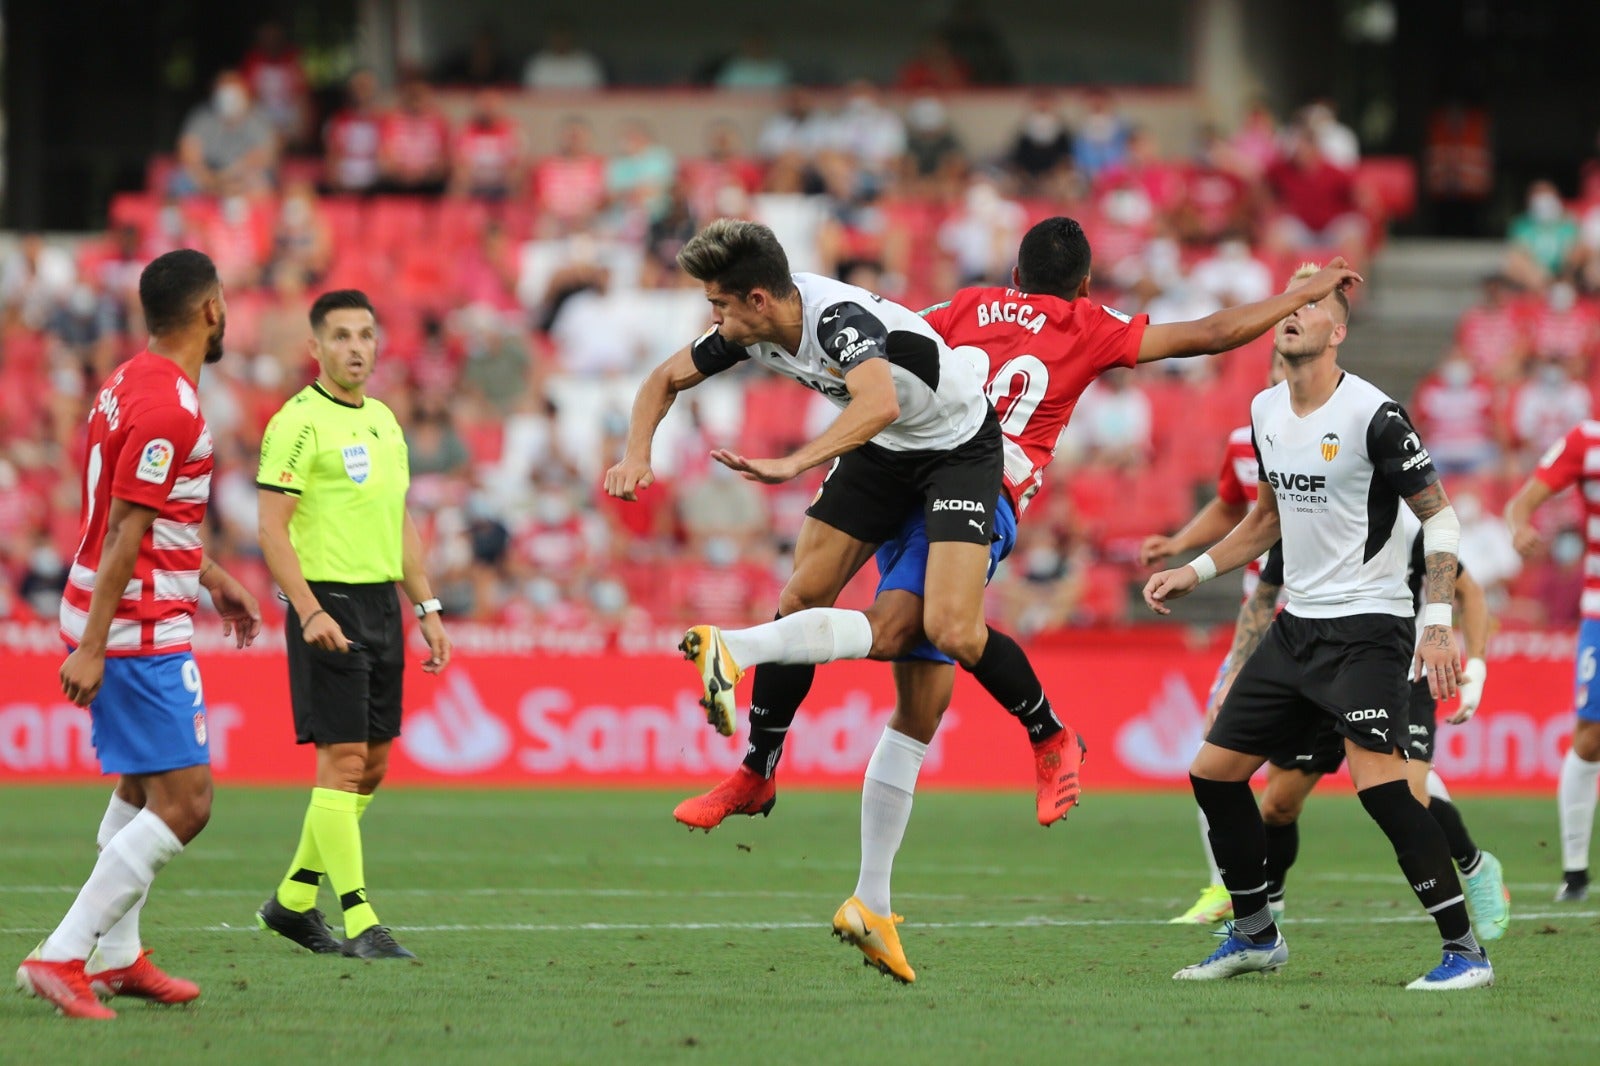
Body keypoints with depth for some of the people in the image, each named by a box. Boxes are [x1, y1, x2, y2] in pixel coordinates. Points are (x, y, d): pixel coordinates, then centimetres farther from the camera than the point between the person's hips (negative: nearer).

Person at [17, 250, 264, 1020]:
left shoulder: (134, 383, 11)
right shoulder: (170, 408, -19)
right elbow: (124, 531, -22)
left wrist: (212, 578, 30)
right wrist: (91, 647, -23)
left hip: (110, 624, 10)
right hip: (141, 631, -10)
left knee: (140, 788, 22)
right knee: (184, 804, -10)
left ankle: (114, 957, 29)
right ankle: (61, 957, -12)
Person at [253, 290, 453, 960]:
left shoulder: (383, 420, 15)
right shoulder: (299, 422, -10)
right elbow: (272, 530, -14)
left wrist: (427, 609, 17)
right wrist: (309, 612, -23)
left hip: (382, 604, 8)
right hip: (329, 606, -8)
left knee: (372, 766, 10)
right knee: (344, 759, -10)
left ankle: (294, 898, 22)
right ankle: (358, 922, -9)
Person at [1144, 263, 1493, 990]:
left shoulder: (1372, 415, -14)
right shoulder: (1265, 411, 8)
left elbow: (1440, 516, -11)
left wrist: (1438, 624, -20)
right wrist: (1195, 572, 16)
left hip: (1367, 624, -8)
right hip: (1298, 624, 8)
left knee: (1377, 780, -23)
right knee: (1213, 773, 6)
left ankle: (1465, 950, -16)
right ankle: (1254, 936, 21)